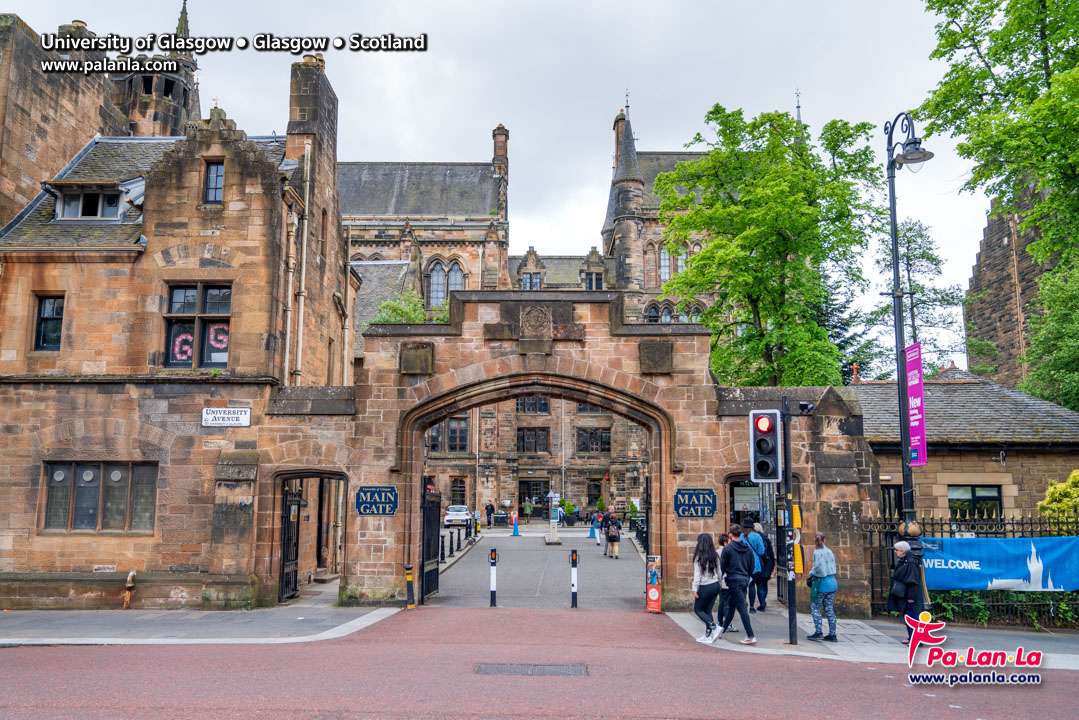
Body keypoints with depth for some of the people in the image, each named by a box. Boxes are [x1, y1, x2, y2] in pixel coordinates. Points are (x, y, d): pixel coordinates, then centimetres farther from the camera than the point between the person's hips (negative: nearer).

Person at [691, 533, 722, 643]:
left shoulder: (699, 556, -14)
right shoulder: (715, 556, 4)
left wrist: (695, 589, -11)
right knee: (707, 610, 14)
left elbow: (697, 574, -14)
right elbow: (719, 572, 10)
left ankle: (714, 626, -10)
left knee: (698, 610, 9)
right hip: (715, 586, 6)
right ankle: (708, 635, 11)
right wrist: (719, 586, 21)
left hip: (705, 587, -6)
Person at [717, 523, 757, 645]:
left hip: (733, 581, -6)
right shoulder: (748, 548, 7)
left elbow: (722, 566, -5)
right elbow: (751, 567, 11)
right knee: (731, 606, 18)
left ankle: (750, 637, -9)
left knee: (742, 608, -6)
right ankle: (723, 630, 29)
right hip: (744, 581, 7)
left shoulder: (727, 549, -11)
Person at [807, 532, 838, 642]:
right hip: (832, 583, 6)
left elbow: (818, 568, -20)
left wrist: (811, 573, 0)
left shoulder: (817, 552, -12)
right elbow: (833, 567, 14)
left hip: (821, 584, -6)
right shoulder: (829, 551, 8)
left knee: (815, 607, 4)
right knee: (829, 609, 9)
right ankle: (832, 635, 9)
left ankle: (818, 632, -3)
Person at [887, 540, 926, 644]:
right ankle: (911, 638, 22)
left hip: (909, 595, -10)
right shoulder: (901, 562, 11)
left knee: (913, 617, -5)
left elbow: (913, 581, -20)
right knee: (906, 616, 14)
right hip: (902, 595, 10)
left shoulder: (910, 562, -17)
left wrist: (911, 596, -21)